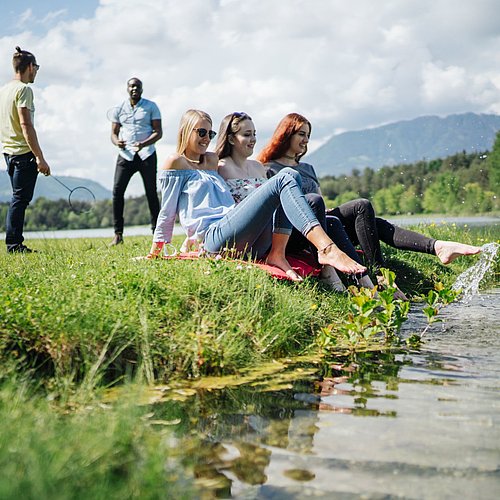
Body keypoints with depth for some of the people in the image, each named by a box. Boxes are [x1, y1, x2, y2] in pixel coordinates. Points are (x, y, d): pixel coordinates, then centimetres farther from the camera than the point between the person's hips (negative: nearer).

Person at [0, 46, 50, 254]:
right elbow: (26, 125, -19)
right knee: (20, 199, -6)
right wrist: (40, 157, -20)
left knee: (18, 198, 14)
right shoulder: (24, 89, -11)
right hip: (24, 152, -9)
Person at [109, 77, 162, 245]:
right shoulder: (119, 109, 11)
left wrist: (144, 143, -20)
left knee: (151, 192, -1)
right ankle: (118, 234, -7)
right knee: (117, 191, -10)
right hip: (125, 154, 2)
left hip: (146, 155, -2)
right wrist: (117, 142, -13)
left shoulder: (151, 107, 4)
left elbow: (158, 132, -2)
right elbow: (114, 133, 12)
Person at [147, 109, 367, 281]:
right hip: (215, 237, -7)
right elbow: (167, 212, 9)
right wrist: (154, 254, 10)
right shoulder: (175, 163, 9)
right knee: (283, 180, -20)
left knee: (290, 175, -8)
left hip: (248, 244, 7)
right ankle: (327, 249, -43)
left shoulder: (213, 160, 31)